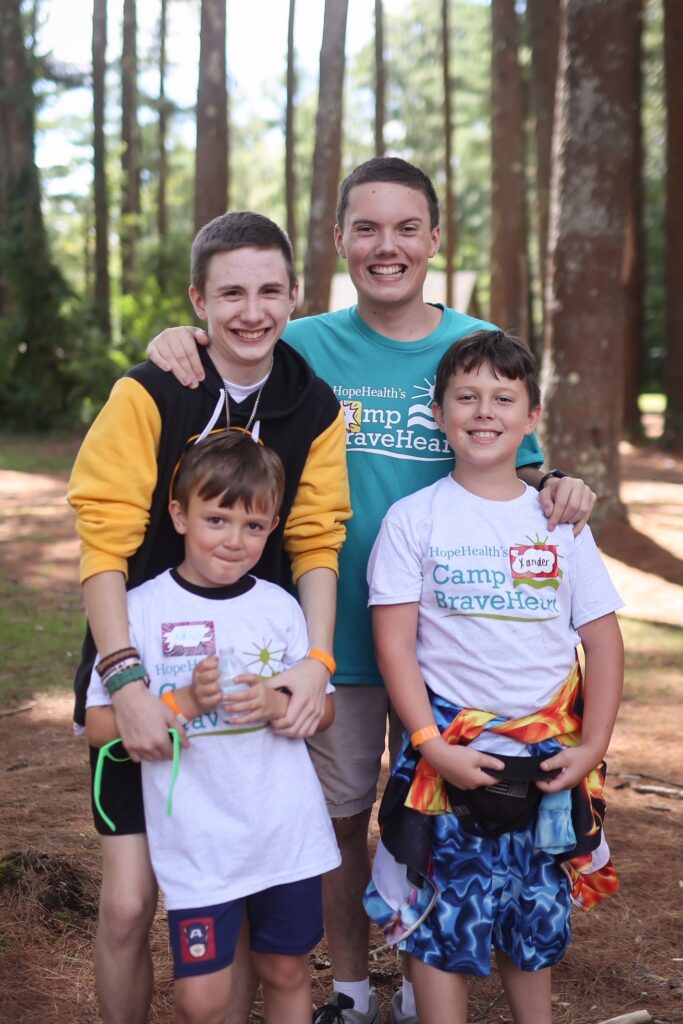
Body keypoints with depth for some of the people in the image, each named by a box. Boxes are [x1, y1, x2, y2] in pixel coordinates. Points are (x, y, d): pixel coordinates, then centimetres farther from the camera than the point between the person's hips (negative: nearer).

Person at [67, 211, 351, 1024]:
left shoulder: (314, 409, -1)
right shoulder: (148, 394, -12)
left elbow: (316, 544, -1)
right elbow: (104, 541, -16)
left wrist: (316, 661, -16)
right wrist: (127, 682, -24)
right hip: (146, 680, -3)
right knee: (128, 903, -3)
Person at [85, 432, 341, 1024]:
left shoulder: (279, 607, 2)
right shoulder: (143, 609, -6)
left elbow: (324, 712, 8)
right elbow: (100, 727, -7)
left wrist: (277, 704, -13)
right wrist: (184, 703, -20)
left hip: (289, 835, 3)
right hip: (196, 842, -3)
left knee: (288, 974, 15)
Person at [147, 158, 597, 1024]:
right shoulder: (304, 347, -2)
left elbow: (515, 473, 5)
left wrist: (558, 489, -17)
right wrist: (179, 347, -14)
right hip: (336, 632, 0)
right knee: (341, 815, 12)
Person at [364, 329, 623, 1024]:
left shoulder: (560, 521, 5)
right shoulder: (413, 519, -4)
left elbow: (602, 639, 5)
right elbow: (394, 644, -7)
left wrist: (594, 745, -4)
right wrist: (433, 746, -15)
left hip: (548, 760, 3)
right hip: (452, 756, -3)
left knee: (535, 920, 15)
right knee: (444, 922, 3)